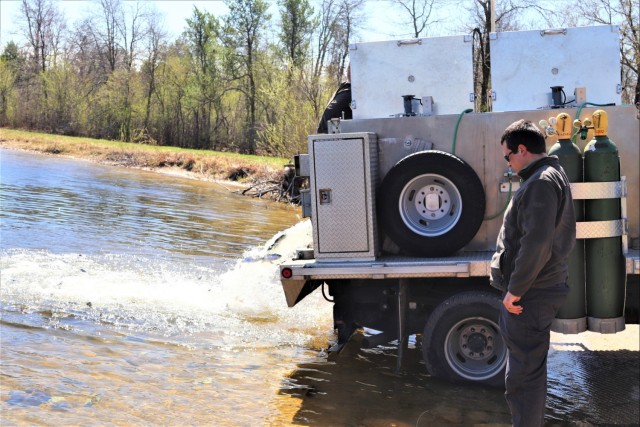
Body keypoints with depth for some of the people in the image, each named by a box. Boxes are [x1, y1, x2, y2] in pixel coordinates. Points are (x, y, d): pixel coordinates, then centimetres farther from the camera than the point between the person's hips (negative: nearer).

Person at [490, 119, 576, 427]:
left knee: (522, 377, -4)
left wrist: (515, 289, -19)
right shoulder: (552, 176, 16)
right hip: (535, 292, 11)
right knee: (531, 369, 22)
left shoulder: (540, 183, -17)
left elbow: (536, 243, -26)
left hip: (529, 296, -11)